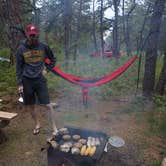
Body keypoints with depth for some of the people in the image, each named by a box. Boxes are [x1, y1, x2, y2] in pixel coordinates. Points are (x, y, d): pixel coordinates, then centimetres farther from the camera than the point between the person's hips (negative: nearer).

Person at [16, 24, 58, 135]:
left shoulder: (44, 47, -2)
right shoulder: (21, 49, -3)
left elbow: (53, 59, 14)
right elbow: (19, 68, 1)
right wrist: (20, 83, -2)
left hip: (40, 80, -1)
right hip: (26, 81, 1)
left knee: (47, 105, -3)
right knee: (30, 106, 11)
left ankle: (55, 128, 11)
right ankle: (37, 125, 34)